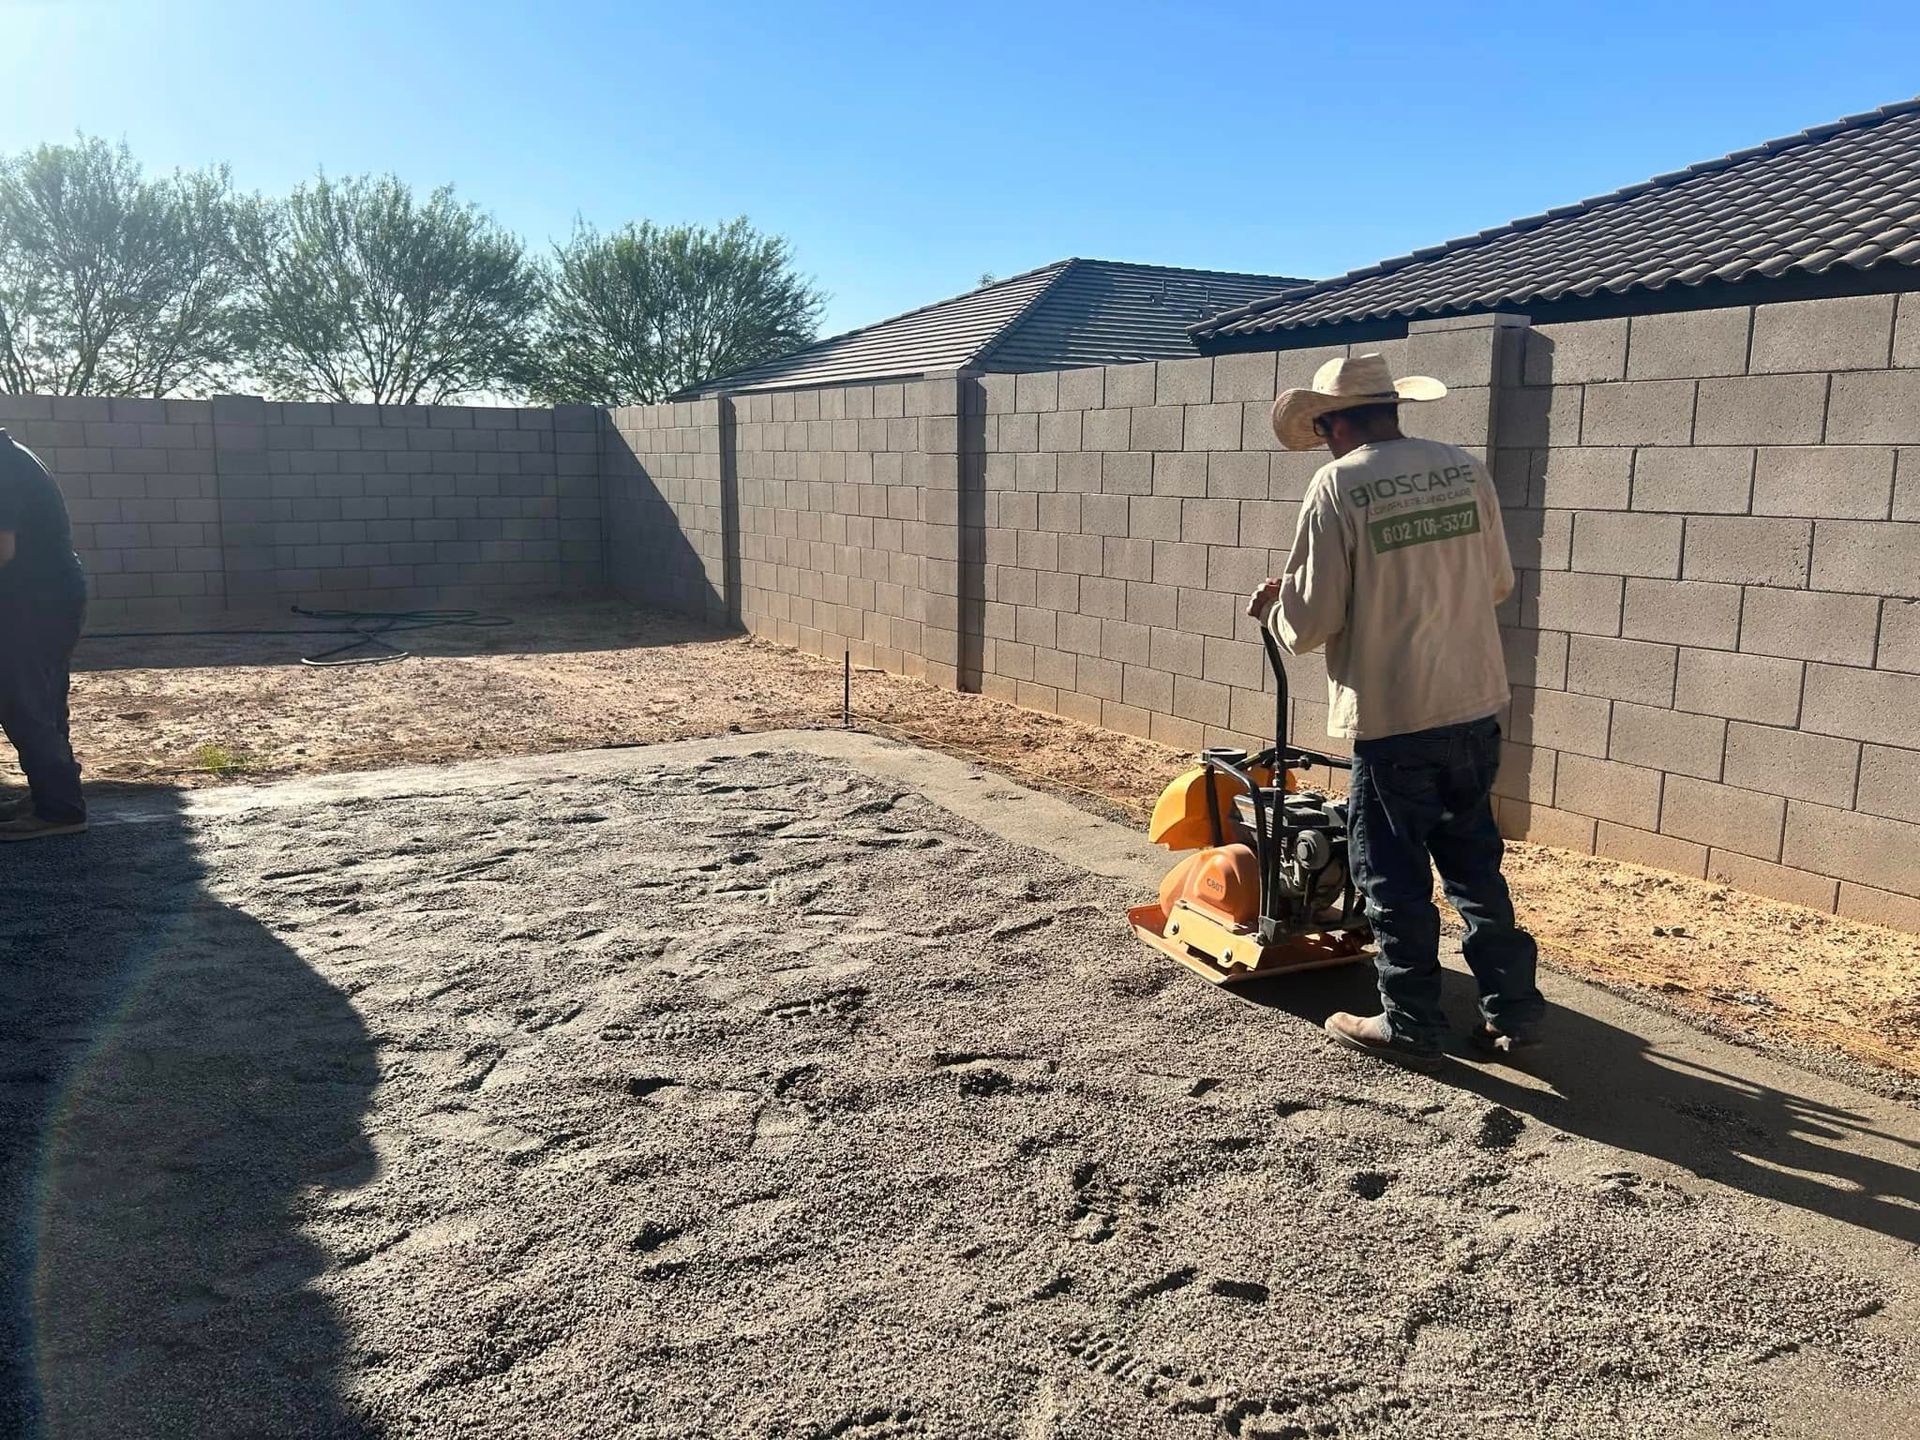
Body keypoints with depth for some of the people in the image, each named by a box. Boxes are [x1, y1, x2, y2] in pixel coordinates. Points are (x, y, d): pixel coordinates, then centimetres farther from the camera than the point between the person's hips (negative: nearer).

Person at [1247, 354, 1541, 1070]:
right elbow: (1499, 582, 14)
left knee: (1395, 877, 8)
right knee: (1474, 863, 19)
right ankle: (1512, 1008, 25)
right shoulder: (1465, 469, 4)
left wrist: (1273, 608, 9)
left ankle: (1411, 1026, 17)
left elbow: (1310, 622, -12)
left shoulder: (1338, 486, -12)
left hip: (1392, 715, -6)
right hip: (1474, 704, 6)